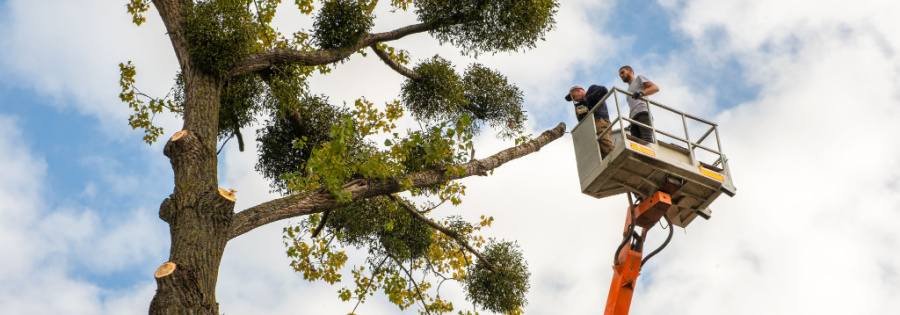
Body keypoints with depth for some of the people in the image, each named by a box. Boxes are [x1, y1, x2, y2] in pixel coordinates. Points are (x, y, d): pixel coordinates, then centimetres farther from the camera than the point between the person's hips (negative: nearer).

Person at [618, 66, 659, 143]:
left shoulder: (639, 78, 21)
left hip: (643, 112, -6)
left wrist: (641, 93, -14)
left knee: (647, 140, -28)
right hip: (634, 117, 6)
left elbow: (655, 88, 5)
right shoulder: (629, 90, 40)